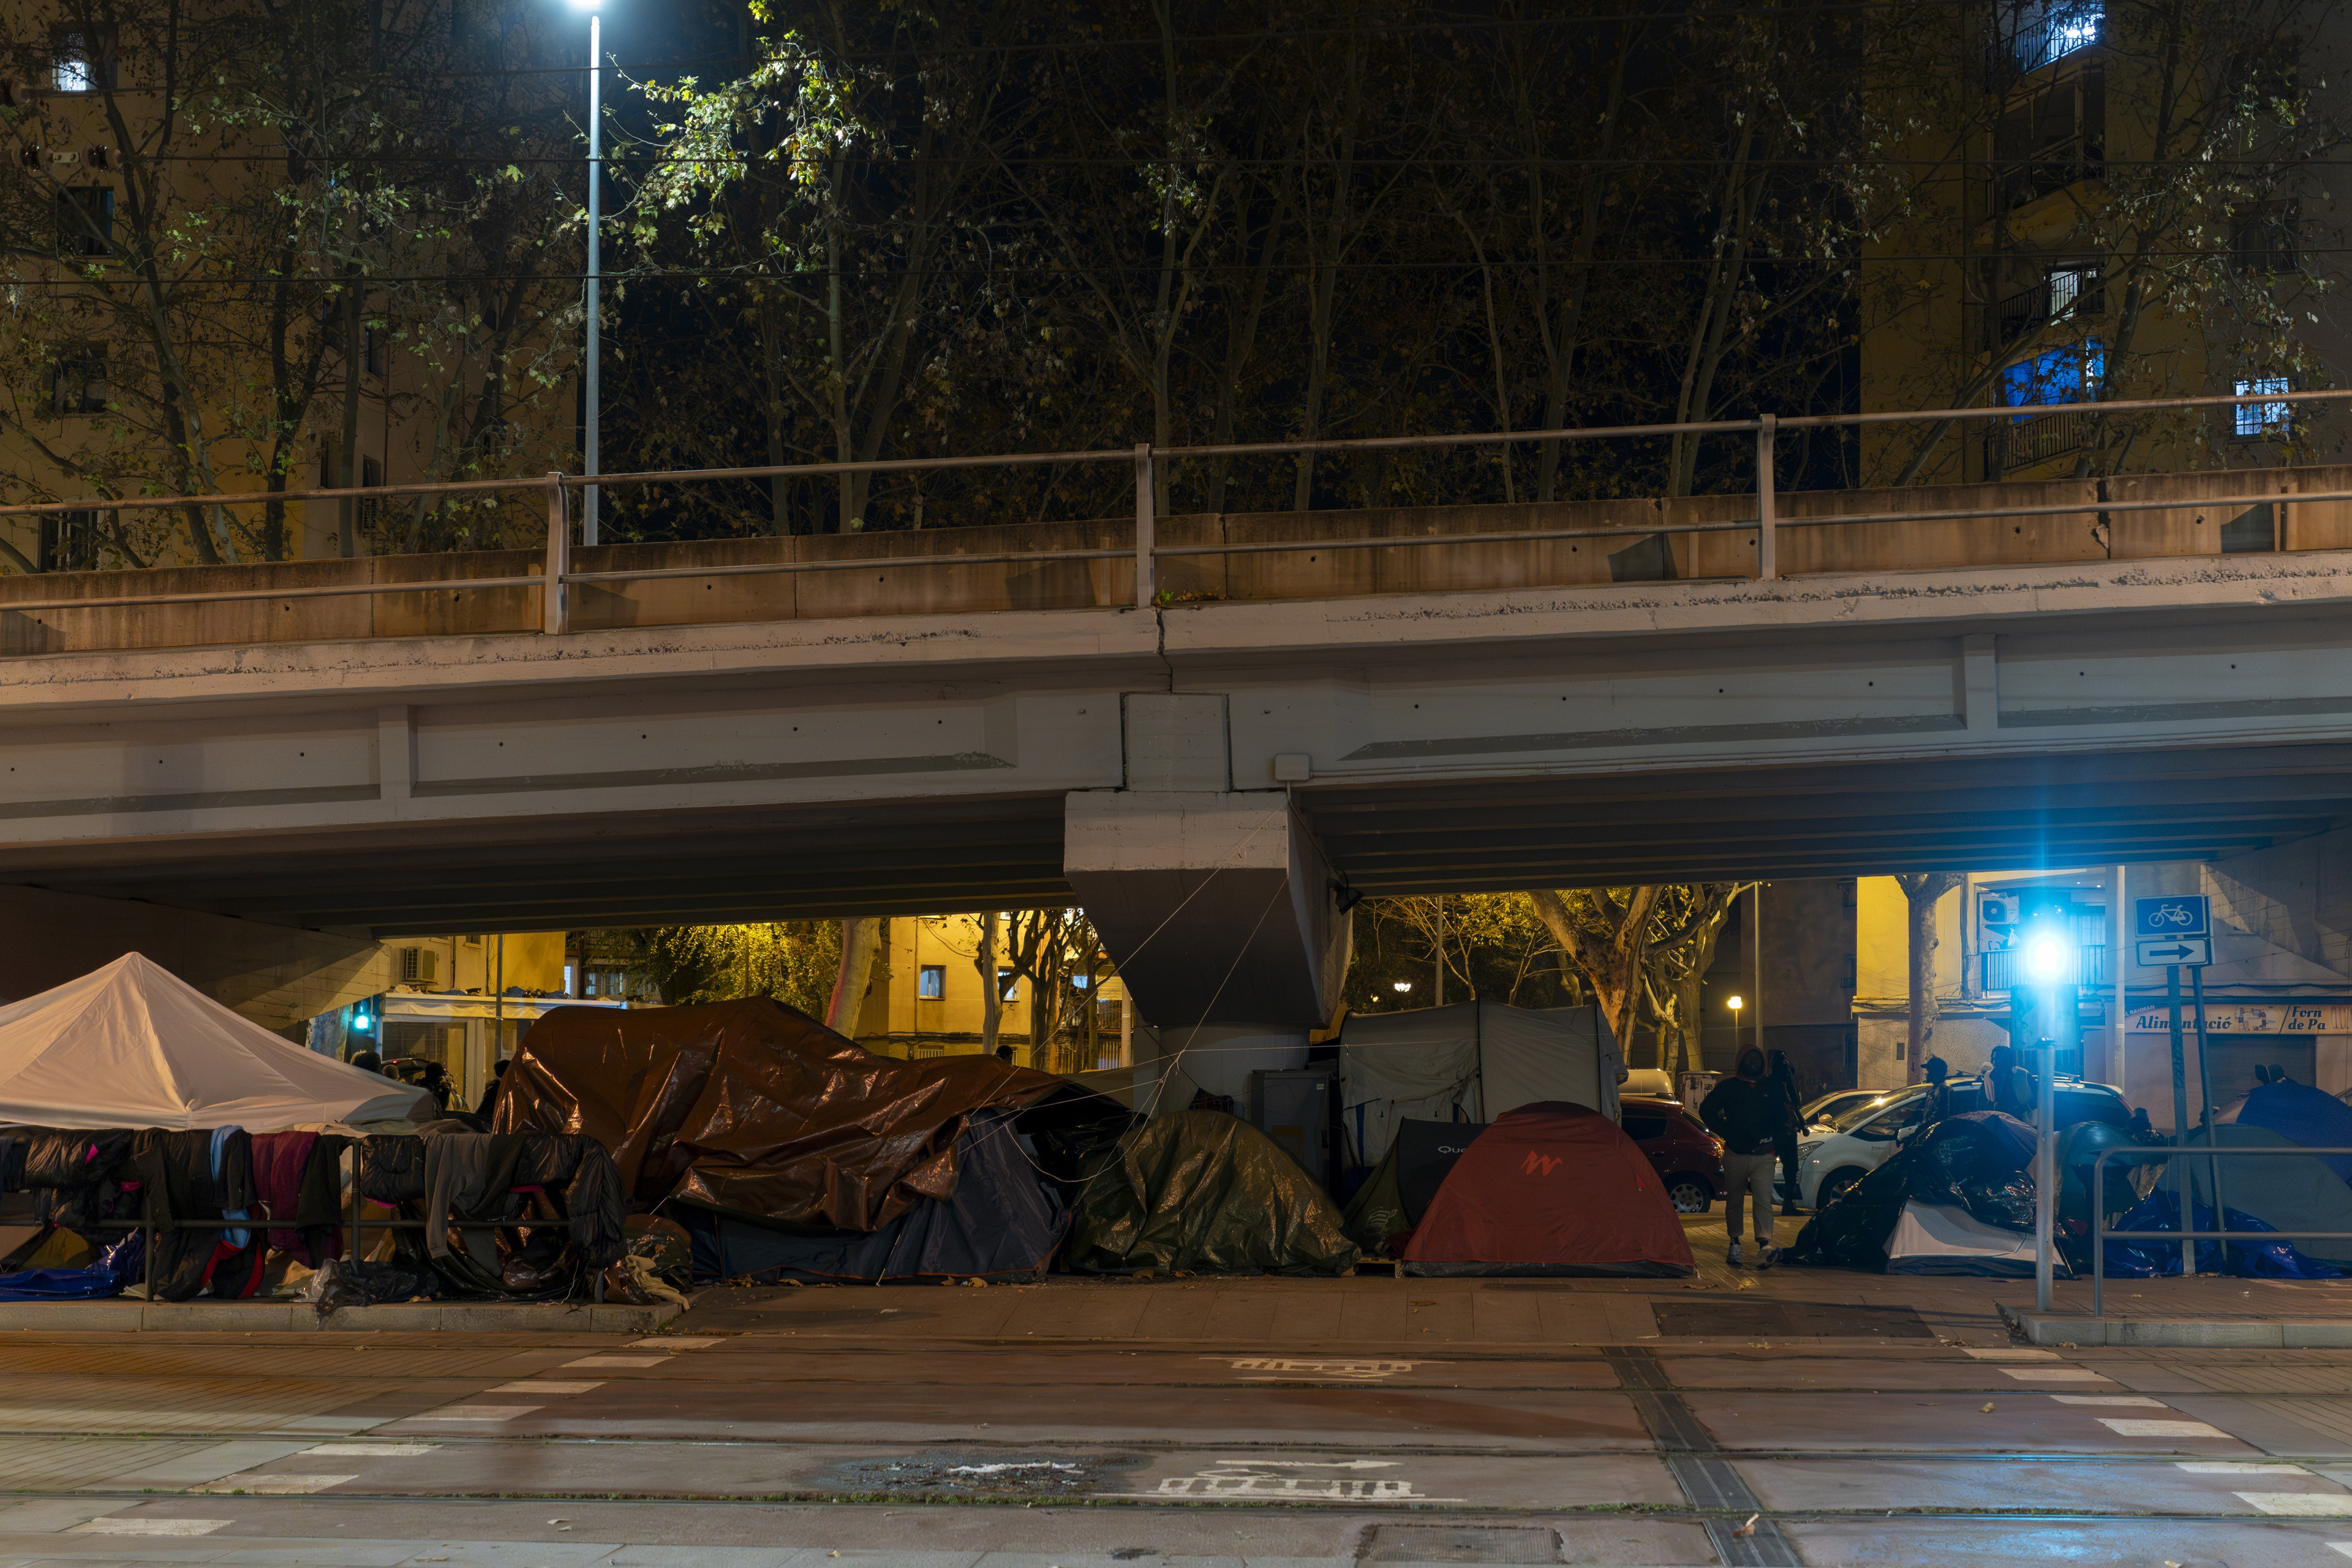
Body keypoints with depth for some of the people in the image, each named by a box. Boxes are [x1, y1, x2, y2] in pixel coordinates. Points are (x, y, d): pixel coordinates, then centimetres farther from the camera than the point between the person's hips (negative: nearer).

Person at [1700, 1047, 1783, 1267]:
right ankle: (1734, 1244, 23)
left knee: (1764, 1200, -15)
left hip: (1763, 1156, 0)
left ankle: (1765, 1246, -28)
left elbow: (1780, 1117, 24)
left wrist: (1770, 1137, 7)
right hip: (1736, 1156, 0)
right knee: (1735, 1202, 9)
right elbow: (1706, 1110, 2)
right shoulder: (1728, 1087, 6)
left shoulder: (1769, 1089, 14)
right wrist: (1728, 1133, -5)